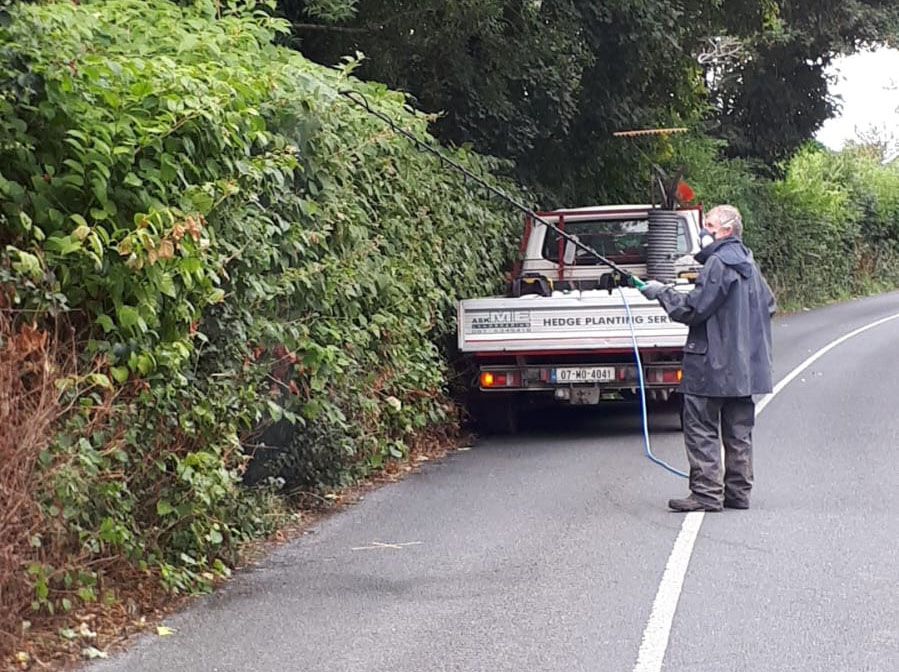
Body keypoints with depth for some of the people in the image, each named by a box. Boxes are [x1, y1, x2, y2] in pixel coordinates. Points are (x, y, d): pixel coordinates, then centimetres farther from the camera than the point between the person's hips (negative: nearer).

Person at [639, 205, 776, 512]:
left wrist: (662, 292, -7)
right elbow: (769, 305, 24)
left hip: (712, 364, -9)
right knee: (738, 430, 12)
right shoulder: (748, 264, 14)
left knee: (701, 429, -5)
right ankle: (738, 492, 16)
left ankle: (707, 493, -7)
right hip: (744, 365, 9)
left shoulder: (718, 263, -15)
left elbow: (693, 310, -18)